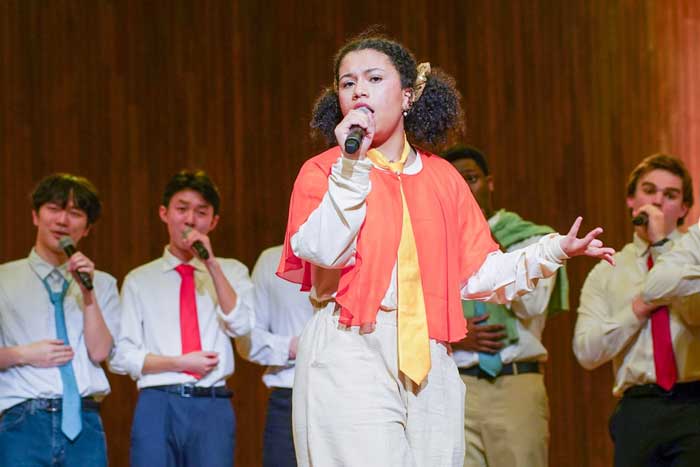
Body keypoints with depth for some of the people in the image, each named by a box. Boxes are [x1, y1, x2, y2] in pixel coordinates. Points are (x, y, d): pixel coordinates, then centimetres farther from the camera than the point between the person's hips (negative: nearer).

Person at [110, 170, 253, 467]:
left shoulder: (231, 272, 14)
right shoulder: (139, 280, 11)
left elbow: (241, 325, -4)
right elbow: (122, 357, 5)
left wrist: (211, 264, -10)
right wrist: (181, 363, -8)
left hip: (213, 406, 0)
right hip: (158, 405, 0)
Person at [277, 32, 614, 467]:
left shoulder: (443, 178, 15)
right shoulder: (323, 171, 6)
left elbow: (478, 272, 13)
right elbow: (324, 250, -12)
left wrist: (555, 250, 4)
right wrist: (351, 165, -11)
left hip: (428, 364, 4)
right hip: (350, 358, -4)